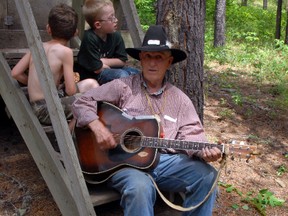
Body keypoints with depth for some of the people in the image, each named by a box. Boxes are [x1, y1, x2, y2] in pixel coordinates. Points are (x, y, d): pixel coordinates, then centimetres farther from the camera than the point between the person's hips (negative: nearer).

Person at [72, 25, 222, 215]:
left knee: (207, 175, -19)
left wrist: (203, 151, -15)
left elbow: (190, 134, 6)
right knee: (140, 188, -36)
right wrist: (98, 127, -13)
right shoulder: (123, 87, 4)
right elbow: (82, 103, 4)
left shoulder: (180, 99, 13)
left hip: (166, 160, 3)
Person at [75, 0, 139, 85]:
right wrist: (111, 64, -5)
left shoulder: (116, 36, -6)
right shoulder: (89, 38, -25)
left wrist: (103, 61, -16)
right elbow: (97, 69, -23)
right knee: (121, 75, -27)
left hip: (106, 69, 7)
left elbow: (122, 61, -2)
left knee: (135, 72, -9)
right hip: (89, 75, -7)